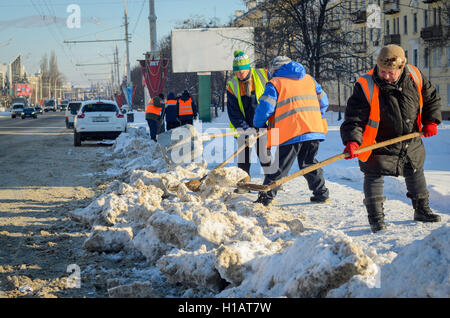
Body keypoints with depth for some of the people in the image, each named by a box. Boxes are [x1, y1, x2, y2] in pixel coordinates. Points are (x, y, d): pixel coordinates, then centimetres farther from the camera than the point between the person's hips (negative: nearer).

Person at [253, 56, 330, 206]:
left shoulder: (275, 83, 1)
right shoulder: (309, 79, 18)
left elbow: (265, 108, -7)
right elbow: (323, 101, 22)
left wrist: (258, 125, 10)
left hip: (290, 133, -5)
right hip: (313, 130, 5)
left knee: (279, 167, -2)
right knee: (309, 163, 20)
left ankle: (266, 197, -3)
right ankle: (321, 193, 19)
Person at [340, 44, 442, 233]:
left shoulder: (415, 77, -11)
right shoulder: (366, 87, -24)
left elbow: (431, 98, 7)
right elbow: (354, 118, -25)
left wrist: (430, 121, -3)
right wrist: (352, 141, -40)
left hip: (411, 143, 4)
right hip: (379, 144, -4)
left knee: (415, 174, 18)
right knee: (374, 176, -7)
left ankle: (422, 210, 35)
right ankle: (376, 217, 4)